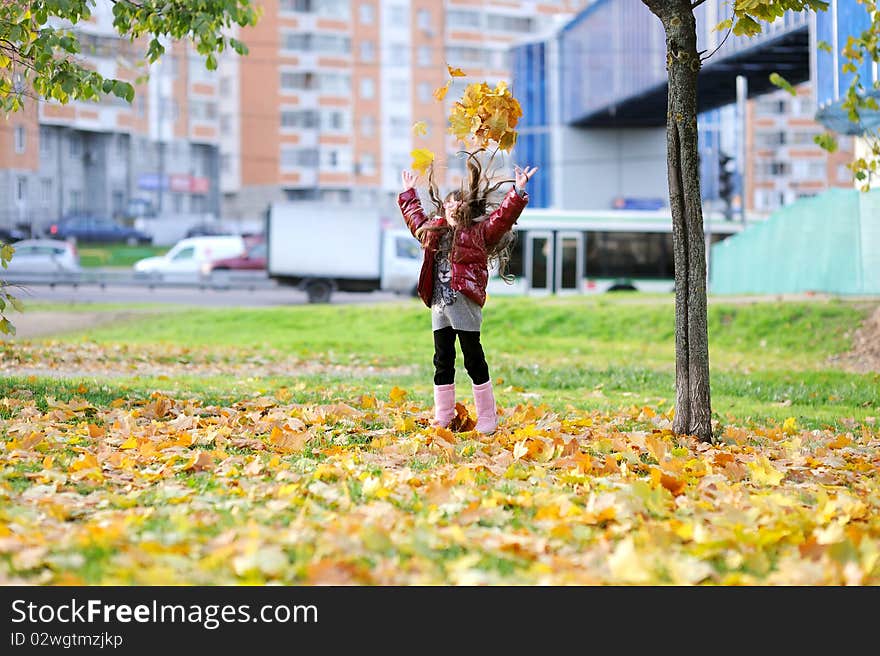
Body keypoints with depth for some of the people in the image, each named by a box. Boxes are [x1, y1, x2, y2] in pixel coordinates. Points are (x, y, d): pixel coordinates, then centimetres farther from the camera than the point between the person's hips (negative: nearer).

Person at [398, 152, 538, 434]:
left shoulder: (480, 232, 0)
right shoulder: (433, 232, 19)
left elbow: (503, 216, -12)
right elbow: (415, 216, 37)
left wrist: (518, 192, -22)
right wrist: (408, 194, 44)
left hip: (465, 302, -6)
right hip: (439, 304, 6)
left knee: (474, 359, -3)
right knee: (443, 361, 9)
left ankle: (487, 418, 3)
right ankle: (442, 418, 15)